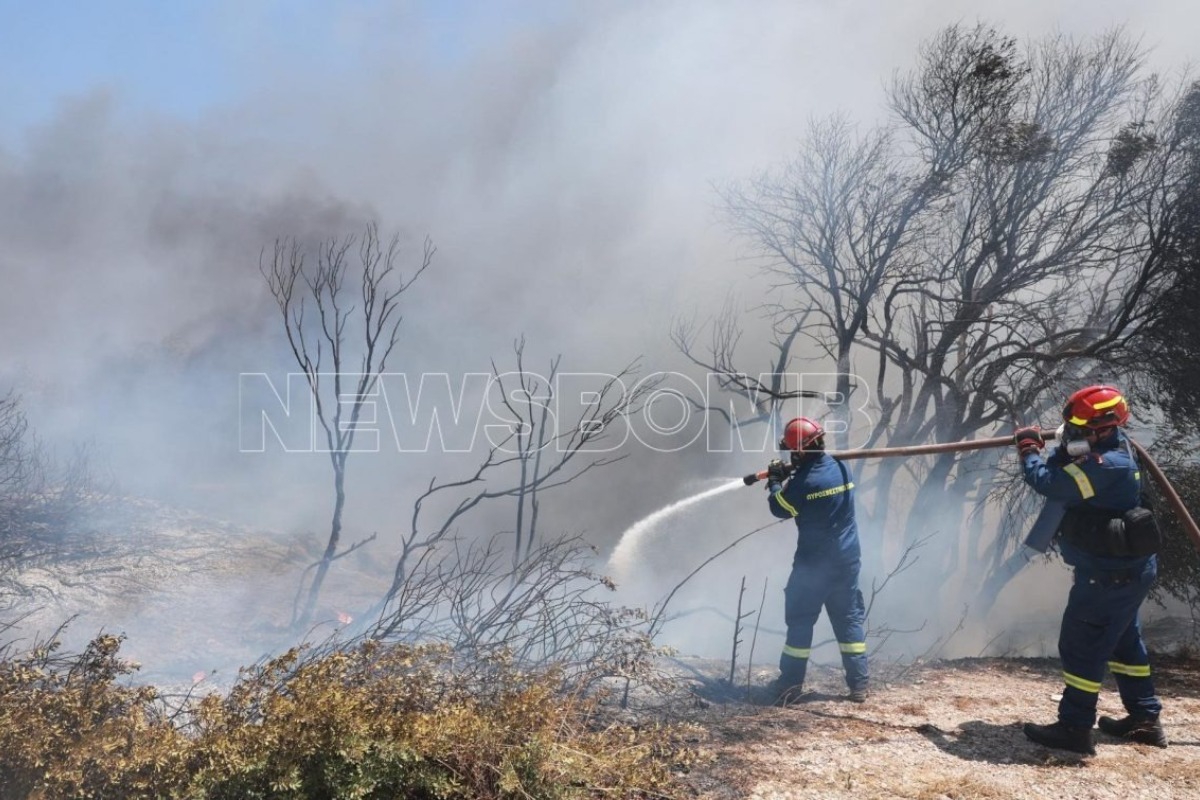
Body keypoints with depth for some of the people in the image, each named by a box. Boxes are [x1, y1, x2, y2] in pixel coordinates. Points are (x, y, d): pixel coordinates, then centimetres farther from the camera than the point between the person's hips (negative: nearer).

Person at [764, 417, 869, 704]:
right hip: (847, 559, 6)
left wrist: (775, 481, 12)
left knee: (800, 621, 5)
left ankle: (790, 684, 9)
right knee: (850, 619, 11)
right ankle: (859, 685, 12)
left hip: (814, 563, -6)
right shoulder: (841, 467, 1)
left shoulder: (803, 482, -19)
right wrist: (790, 476, 13)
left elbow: (779, 509, -3)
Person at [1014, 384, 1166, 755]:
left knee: (1081, 647, -4)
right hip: (1126, 568, 11)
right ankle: (1144, 719, 32)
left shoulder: (1106, 465, -27)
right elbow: (1064, 472, 11)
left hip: (1110, 575, -11)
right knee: (1123, 641, 21)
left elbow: (1047, 482, -26)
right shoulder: (1113, 450, 6)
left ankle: (1075, 728, 2)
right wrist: (1056, 448, -8)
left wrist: (1028, 448, -10)